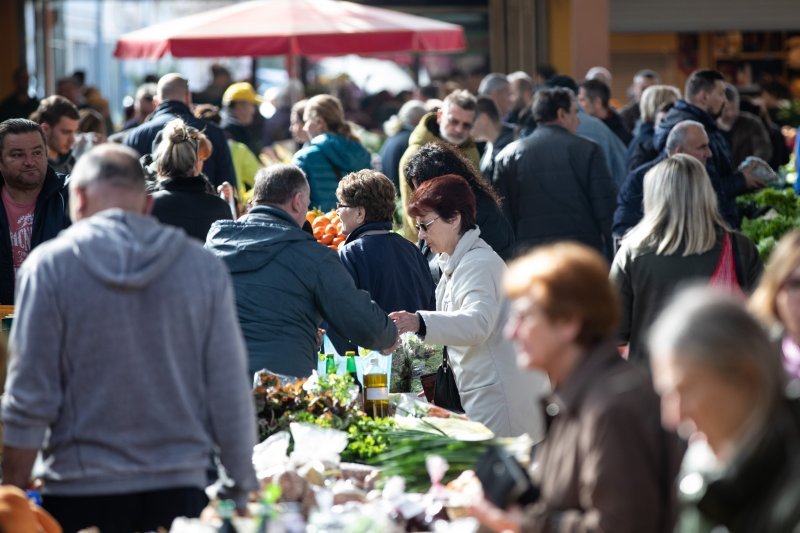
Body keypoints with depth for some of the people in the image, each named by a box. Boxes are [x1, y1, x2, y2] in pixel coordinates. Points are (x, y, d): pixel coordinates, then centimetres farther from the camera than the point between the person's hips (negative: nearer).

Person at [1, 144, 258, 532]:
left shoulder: (51, 265, -5)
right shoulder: (204, 267, 1)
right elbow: (230, 391, 1)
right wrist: (244, 490, 10)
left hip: (80, 496, -2)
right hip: (179, 489, 2)